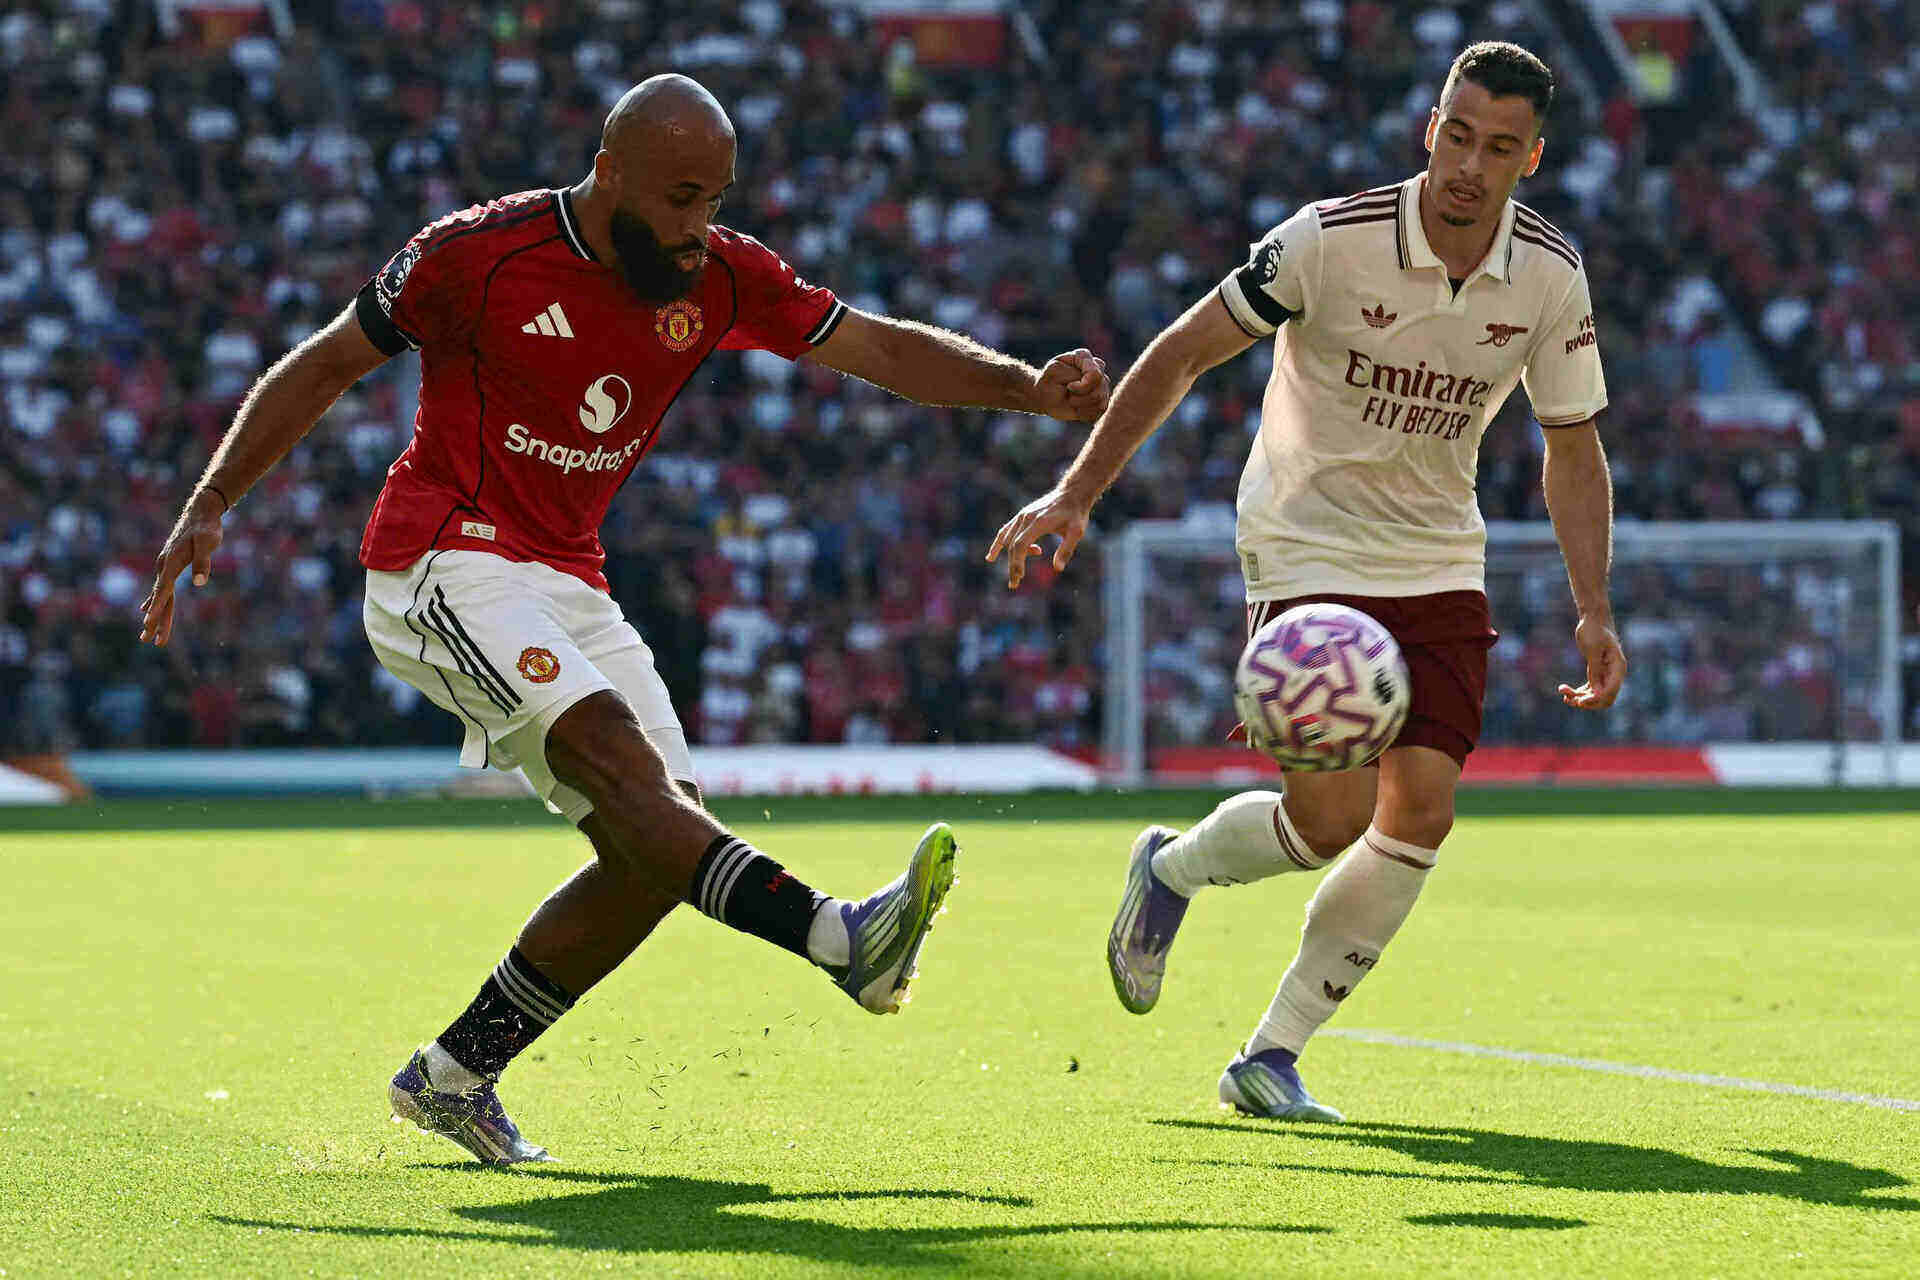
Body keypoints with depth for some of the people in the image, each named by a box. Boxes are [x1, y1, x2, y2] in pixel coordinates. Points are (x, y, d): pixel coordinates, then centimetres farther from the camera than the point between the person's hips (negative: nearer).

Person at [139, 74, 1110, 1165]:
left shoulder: (721, 277, 2)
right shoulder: (480, 254, -12)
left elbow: (883, 349, 3)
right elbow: (325, 367, -2)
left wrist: (1030, 388, -12)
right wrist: (209, 507, -5)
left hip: (568, 588, 7)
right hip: (446, 569, -7)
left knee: (655, 850, -2)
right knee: (612, 751, -28)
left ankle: (453, 1075, 9)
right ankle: (840, 938, -45)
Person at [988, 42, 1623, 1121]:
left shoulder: (1551, 277, -6)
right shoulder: (1332, 240, -19)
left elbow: (1574, 448, 6)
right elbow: (1184, 352, -11)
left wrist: (1594, 611, -3)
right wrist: (1076, 495, -17)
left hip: (1440, 565, 4)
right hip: (1308, 552, -4)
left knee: (1422, 811, -10)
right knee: (1332, 817, -16)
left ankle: (1272, 1057, 4)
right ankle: (1173, 870, 19)